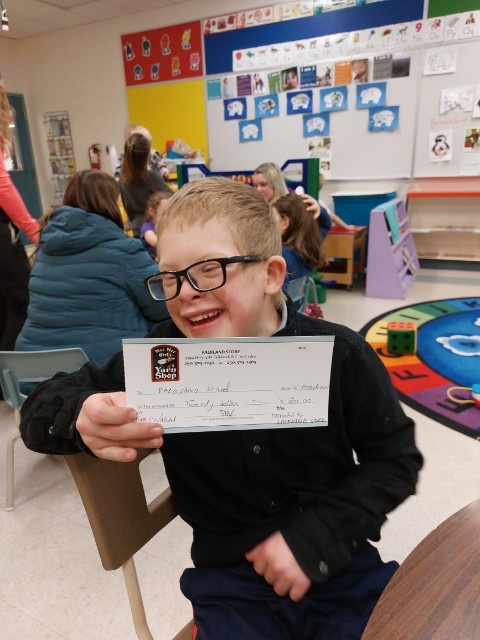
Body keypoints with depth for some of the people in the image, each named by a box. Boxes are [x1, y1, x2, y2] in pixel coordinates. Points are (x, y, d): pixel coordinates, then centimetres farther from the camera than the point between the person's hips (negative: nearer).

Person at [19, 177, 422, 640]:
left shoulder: (339, 354, -15)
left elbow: (396, 458, -5)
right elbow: (42, 407, -7)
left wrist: (314, 537, -15)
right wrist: (82, 418, -32)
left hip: (339, 562, 1)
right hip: (230, 578, 0)